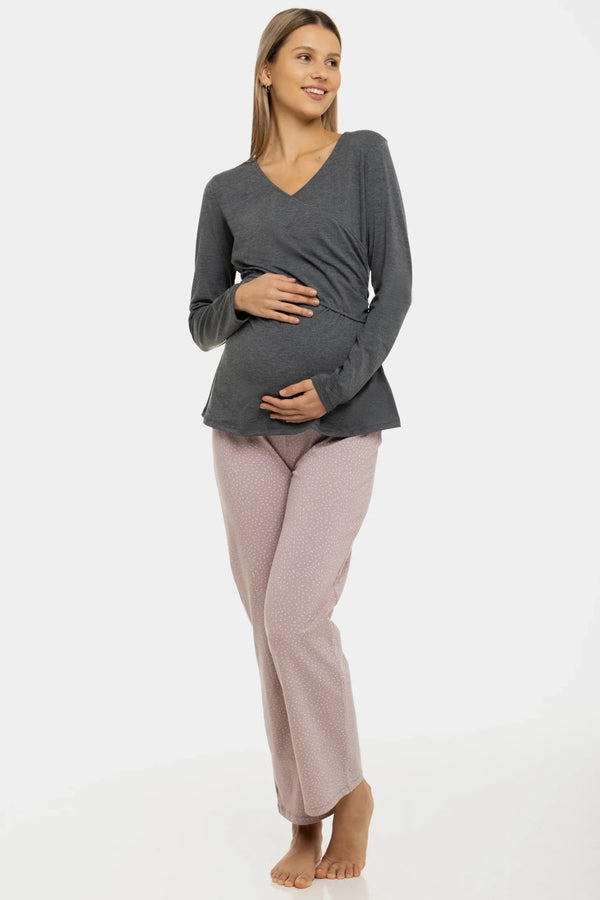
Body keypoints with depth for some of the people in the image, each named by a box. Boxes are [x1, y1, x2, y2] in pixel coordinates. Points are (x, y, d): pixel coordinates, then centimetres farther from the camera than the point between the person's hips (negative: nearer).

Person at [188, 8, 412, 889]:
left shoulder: (366, 154, 5)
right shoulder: (227, 190, 11)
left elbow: (394, 288, -2)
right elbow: (202, 323, 14)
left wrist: (334, 386, -12)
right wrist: (242, 296, -9)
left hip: (343, 420, -3)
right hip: (247, 421, 3)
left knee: (294, 615, -14)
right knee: (270, 625, 4)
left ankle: (348, 787, 11)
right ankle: (305, 822, 19)